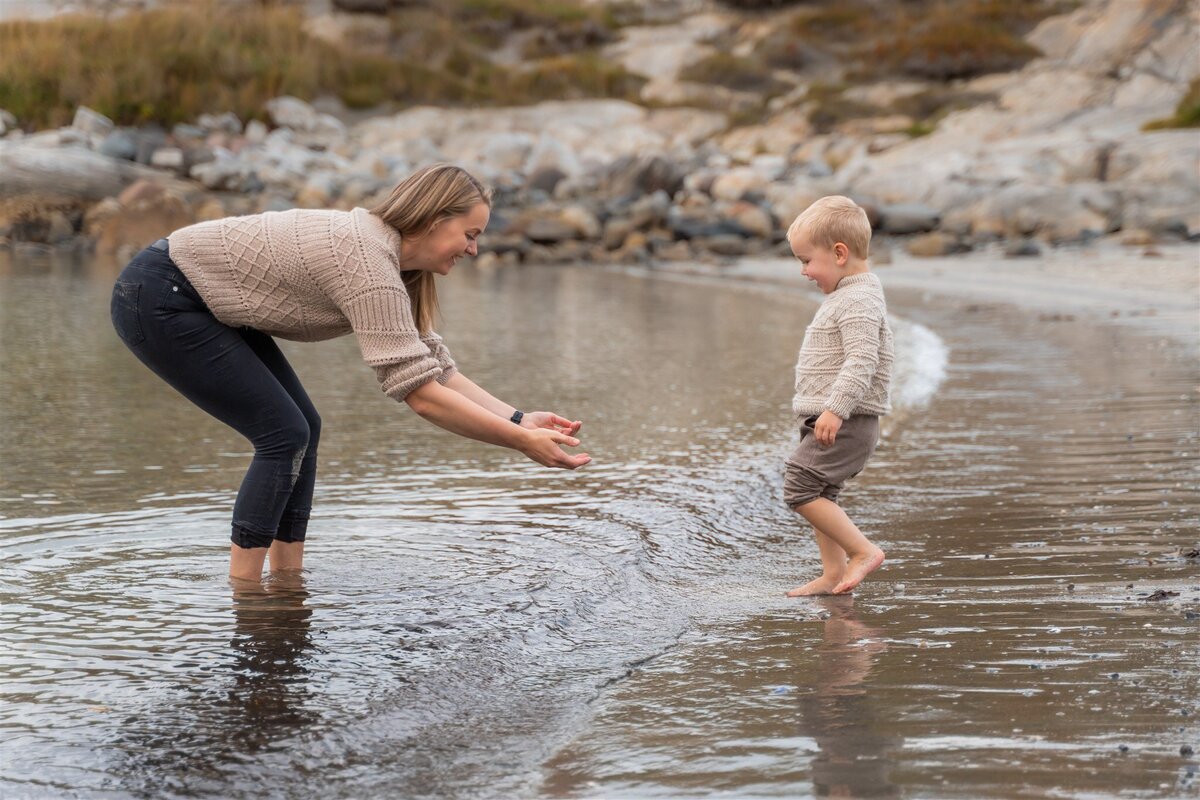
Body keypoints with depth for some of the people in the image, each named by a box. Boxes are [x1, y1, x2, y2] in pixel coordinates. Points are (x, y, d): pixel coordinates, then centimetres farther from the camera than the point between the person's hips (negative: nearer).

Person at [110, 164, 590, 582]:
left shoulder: (384, 254, 4)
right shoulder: (366, 261, -26)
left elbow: (436, 368, 7)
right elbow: (420, 392, -28)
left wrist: (520, 420, -2)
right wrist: (522, 442, -24)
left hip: (202, 303, 10)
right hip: (157, 301, -10)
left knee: (302, 429, 7)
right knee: (284, 435, -10)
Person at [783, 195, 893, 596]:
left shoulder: (859, 300, -17)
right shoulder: (846, 296, 17)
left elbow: (861, 361, -27)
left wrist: (835, 408, -33)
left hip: (845, 424, -11)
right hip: (830, 422, 11)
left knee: (800, 488, -14)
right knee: (820, 495, 13)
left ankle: (863, 551, -9)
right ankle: (834, 573, 17)